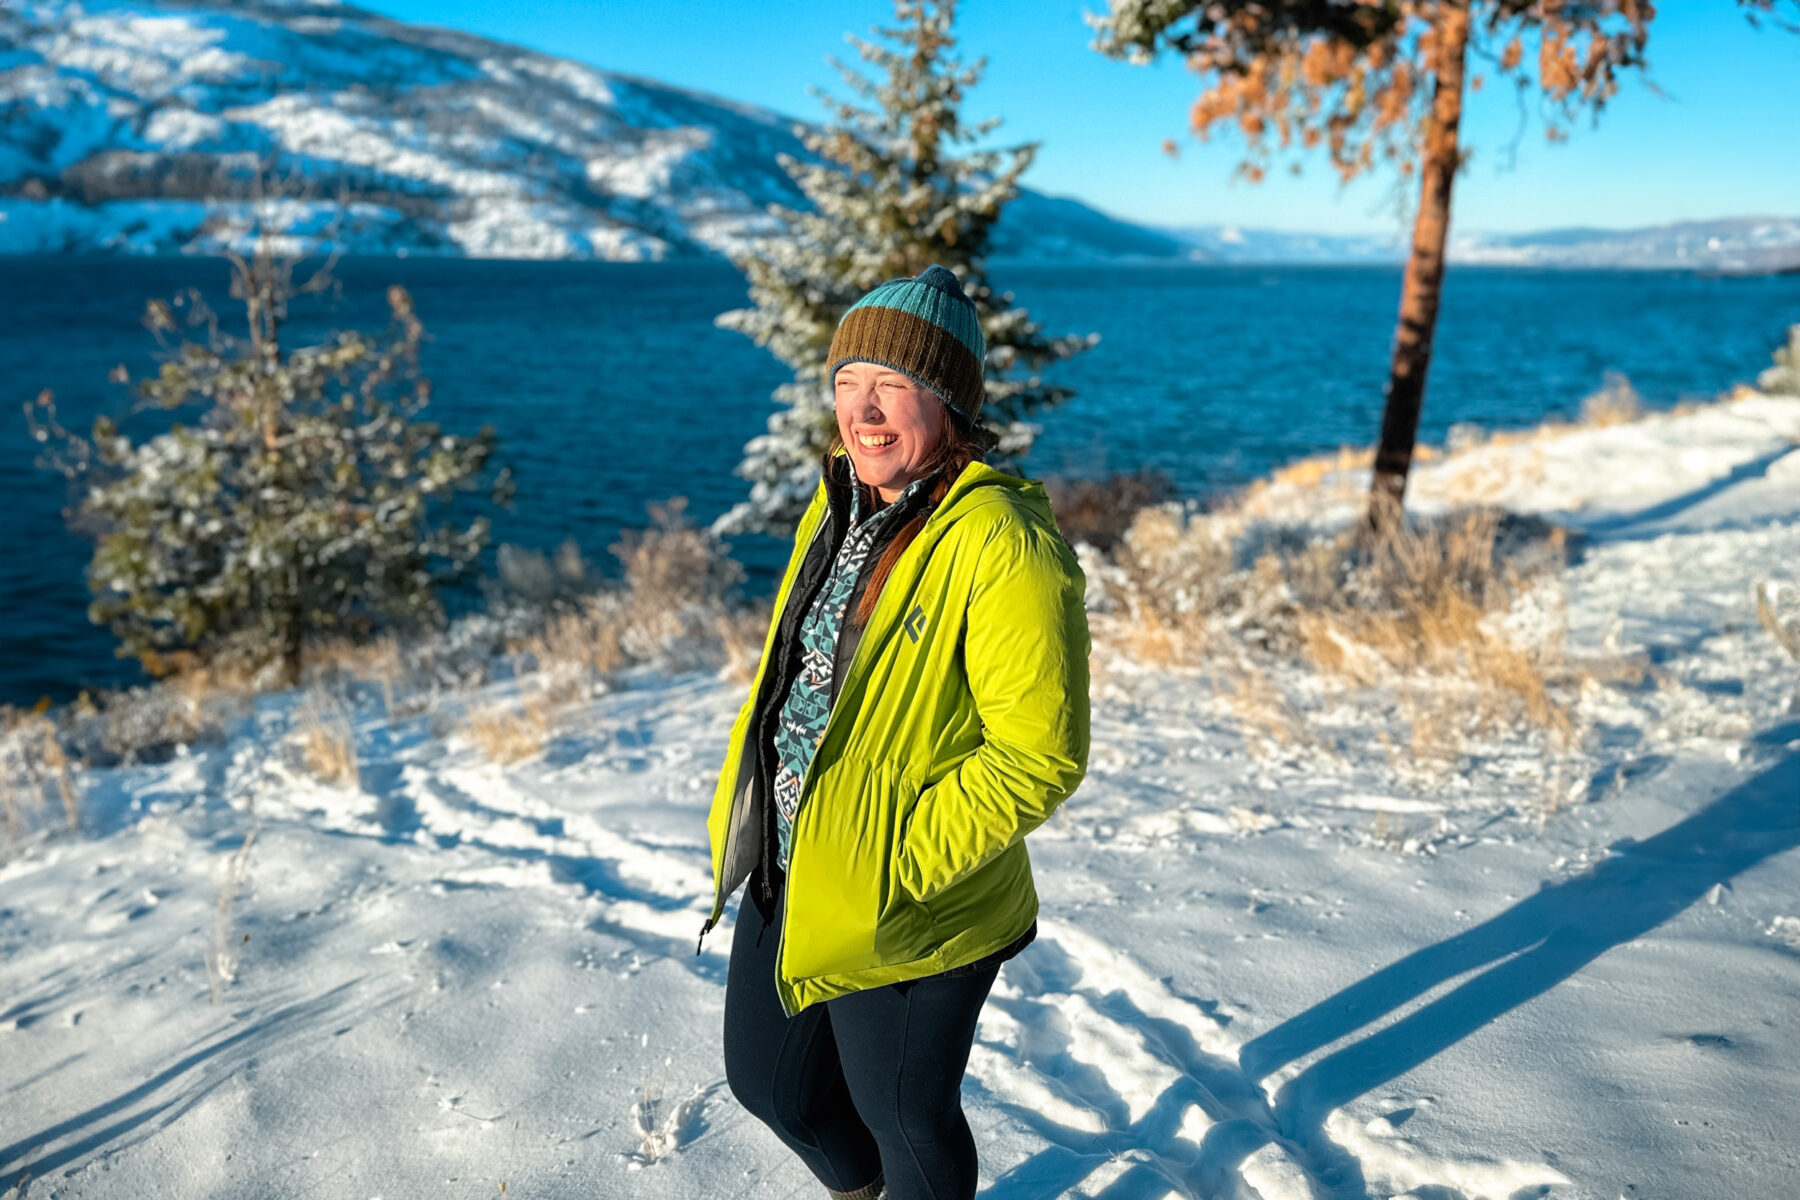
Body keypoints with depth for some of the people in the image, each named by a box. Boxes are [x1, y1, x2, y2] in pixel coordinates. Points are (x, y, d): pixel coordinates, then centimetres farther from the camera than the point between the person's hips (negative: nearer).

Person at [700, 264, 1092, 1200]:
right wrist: (742, 811, 8)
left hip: (905, 917, -8)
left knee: (903, 1117, 15)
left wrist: (901, 860, -23)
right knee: (767, 1080, 26)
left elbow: (1039, 754, -24)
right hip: (786, 874, 8)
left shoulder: (1003, 544, -23)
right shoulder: (838, 507, 4)